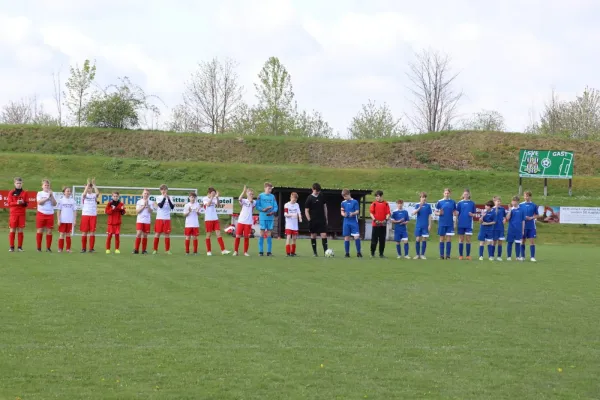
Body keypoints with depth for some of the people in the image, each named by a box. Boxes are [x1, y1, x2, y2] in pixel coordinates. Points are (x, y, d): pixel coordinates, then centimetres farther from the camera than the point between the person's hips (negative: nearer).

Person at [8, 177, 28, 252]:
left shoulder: (24, 193, 7)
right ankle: (11, 247, 0)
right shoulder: (11, 193, 5)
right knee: (12, 230, -3)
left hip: (22, 214, 1)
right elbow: (9, 203, -3)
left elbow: (26, 204, 6)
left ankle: (19, 247, 4)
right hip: (13, 214, -1)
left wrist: (23, 203, -17)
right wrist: (16, 203, -20)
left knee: (20, 230, 0)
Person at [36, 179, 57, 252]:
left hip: (50, 214, 2)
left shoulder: (51, 194, 12)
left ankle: (48, 247, 5)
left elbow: (54, 204, 1)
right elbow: (39, 202, -11)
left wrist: (51, 196, -9)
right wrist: (47, 197, -14)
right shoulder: (39, 193, 5)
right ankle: (39, 248, 4)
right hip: (41, 214, -2)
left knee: (49, 231, -1)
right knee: (40, 231, -1)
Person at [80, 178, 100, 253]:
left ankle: (91, 248, 4)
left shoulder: (94, 195, 6)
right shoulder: (84, 195, 4)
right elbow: (84, 193, -20)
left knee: (92, 232, 0)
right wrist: (88, 184, -22)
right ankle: (83, 248, 7)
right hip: (85, 215, -1)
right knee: (84, 232, 1)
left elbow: (97, 193, -16)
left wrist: (93, 184, -17)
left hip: (93, 215, 1)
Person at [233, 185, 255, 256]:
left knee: (246, 237, 2)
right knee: (238, 236, -2)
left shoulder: (253, 202, 7)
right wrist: (244, 191, -26)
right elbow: (239, 199, -21)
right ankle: (235, 251, 9)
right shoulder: (244, 201, 1)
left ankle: (245, 252, 12)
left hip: (248, 222, 0)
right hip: (241, 221, 0)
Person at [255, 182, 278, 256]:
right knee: (262, 233, -2)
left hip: (270, 217, 3)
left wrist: (273, 212, -13)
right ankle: (261, 251, 1)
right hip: (263, 217, -2)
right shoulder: (260, 196, 1)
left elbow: (276, 207, 7)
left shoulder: (273, 197, 9)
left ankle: (269, 251, 6)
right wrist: (263, 209, -18)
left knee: (269, 234, 4)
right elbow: (257, 206, -2)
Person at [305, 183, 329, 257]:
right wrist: (309, 220, -12)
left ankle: (326, 251, -8)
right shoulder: (309, 198, -7)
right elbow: (306, 210, -6)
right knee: (313, 235, 5)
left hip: (322, 220, 2)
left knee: (324, 235, -7)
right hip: (313, 220, -2)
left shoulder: (322, 196, 4)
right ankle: (314, 252, 13)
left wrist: (326, 218, 12)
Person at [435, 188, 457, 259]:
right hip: (442, 223, -1)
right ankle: (441, 255, 8)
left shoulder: (453, 202, 6)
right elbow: (436, 212, 5)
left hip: (450, 224, 1)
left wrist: (455, 213, -10)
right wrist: (439, 213, -16)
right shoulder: (439, 202, 1)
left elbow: (455, 212, 12)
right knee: (442, 239, 3)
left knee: (449, 239, 0)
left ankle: (448, 255, 3)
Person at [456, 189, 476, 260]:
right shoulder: (460, 203, 4)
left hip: (469, 224, 0)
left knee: (468, 239, 1)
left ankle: (468, 255, 6)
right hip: (461, 224, 0)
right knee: (461, 239, 4)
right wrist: (456, 222, 2)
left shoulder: (472, 203, 5)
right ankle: (460, 255, 8)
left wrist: (472, 214, -12)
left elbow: (474, 214, 10)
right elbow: (457, 213, 6)